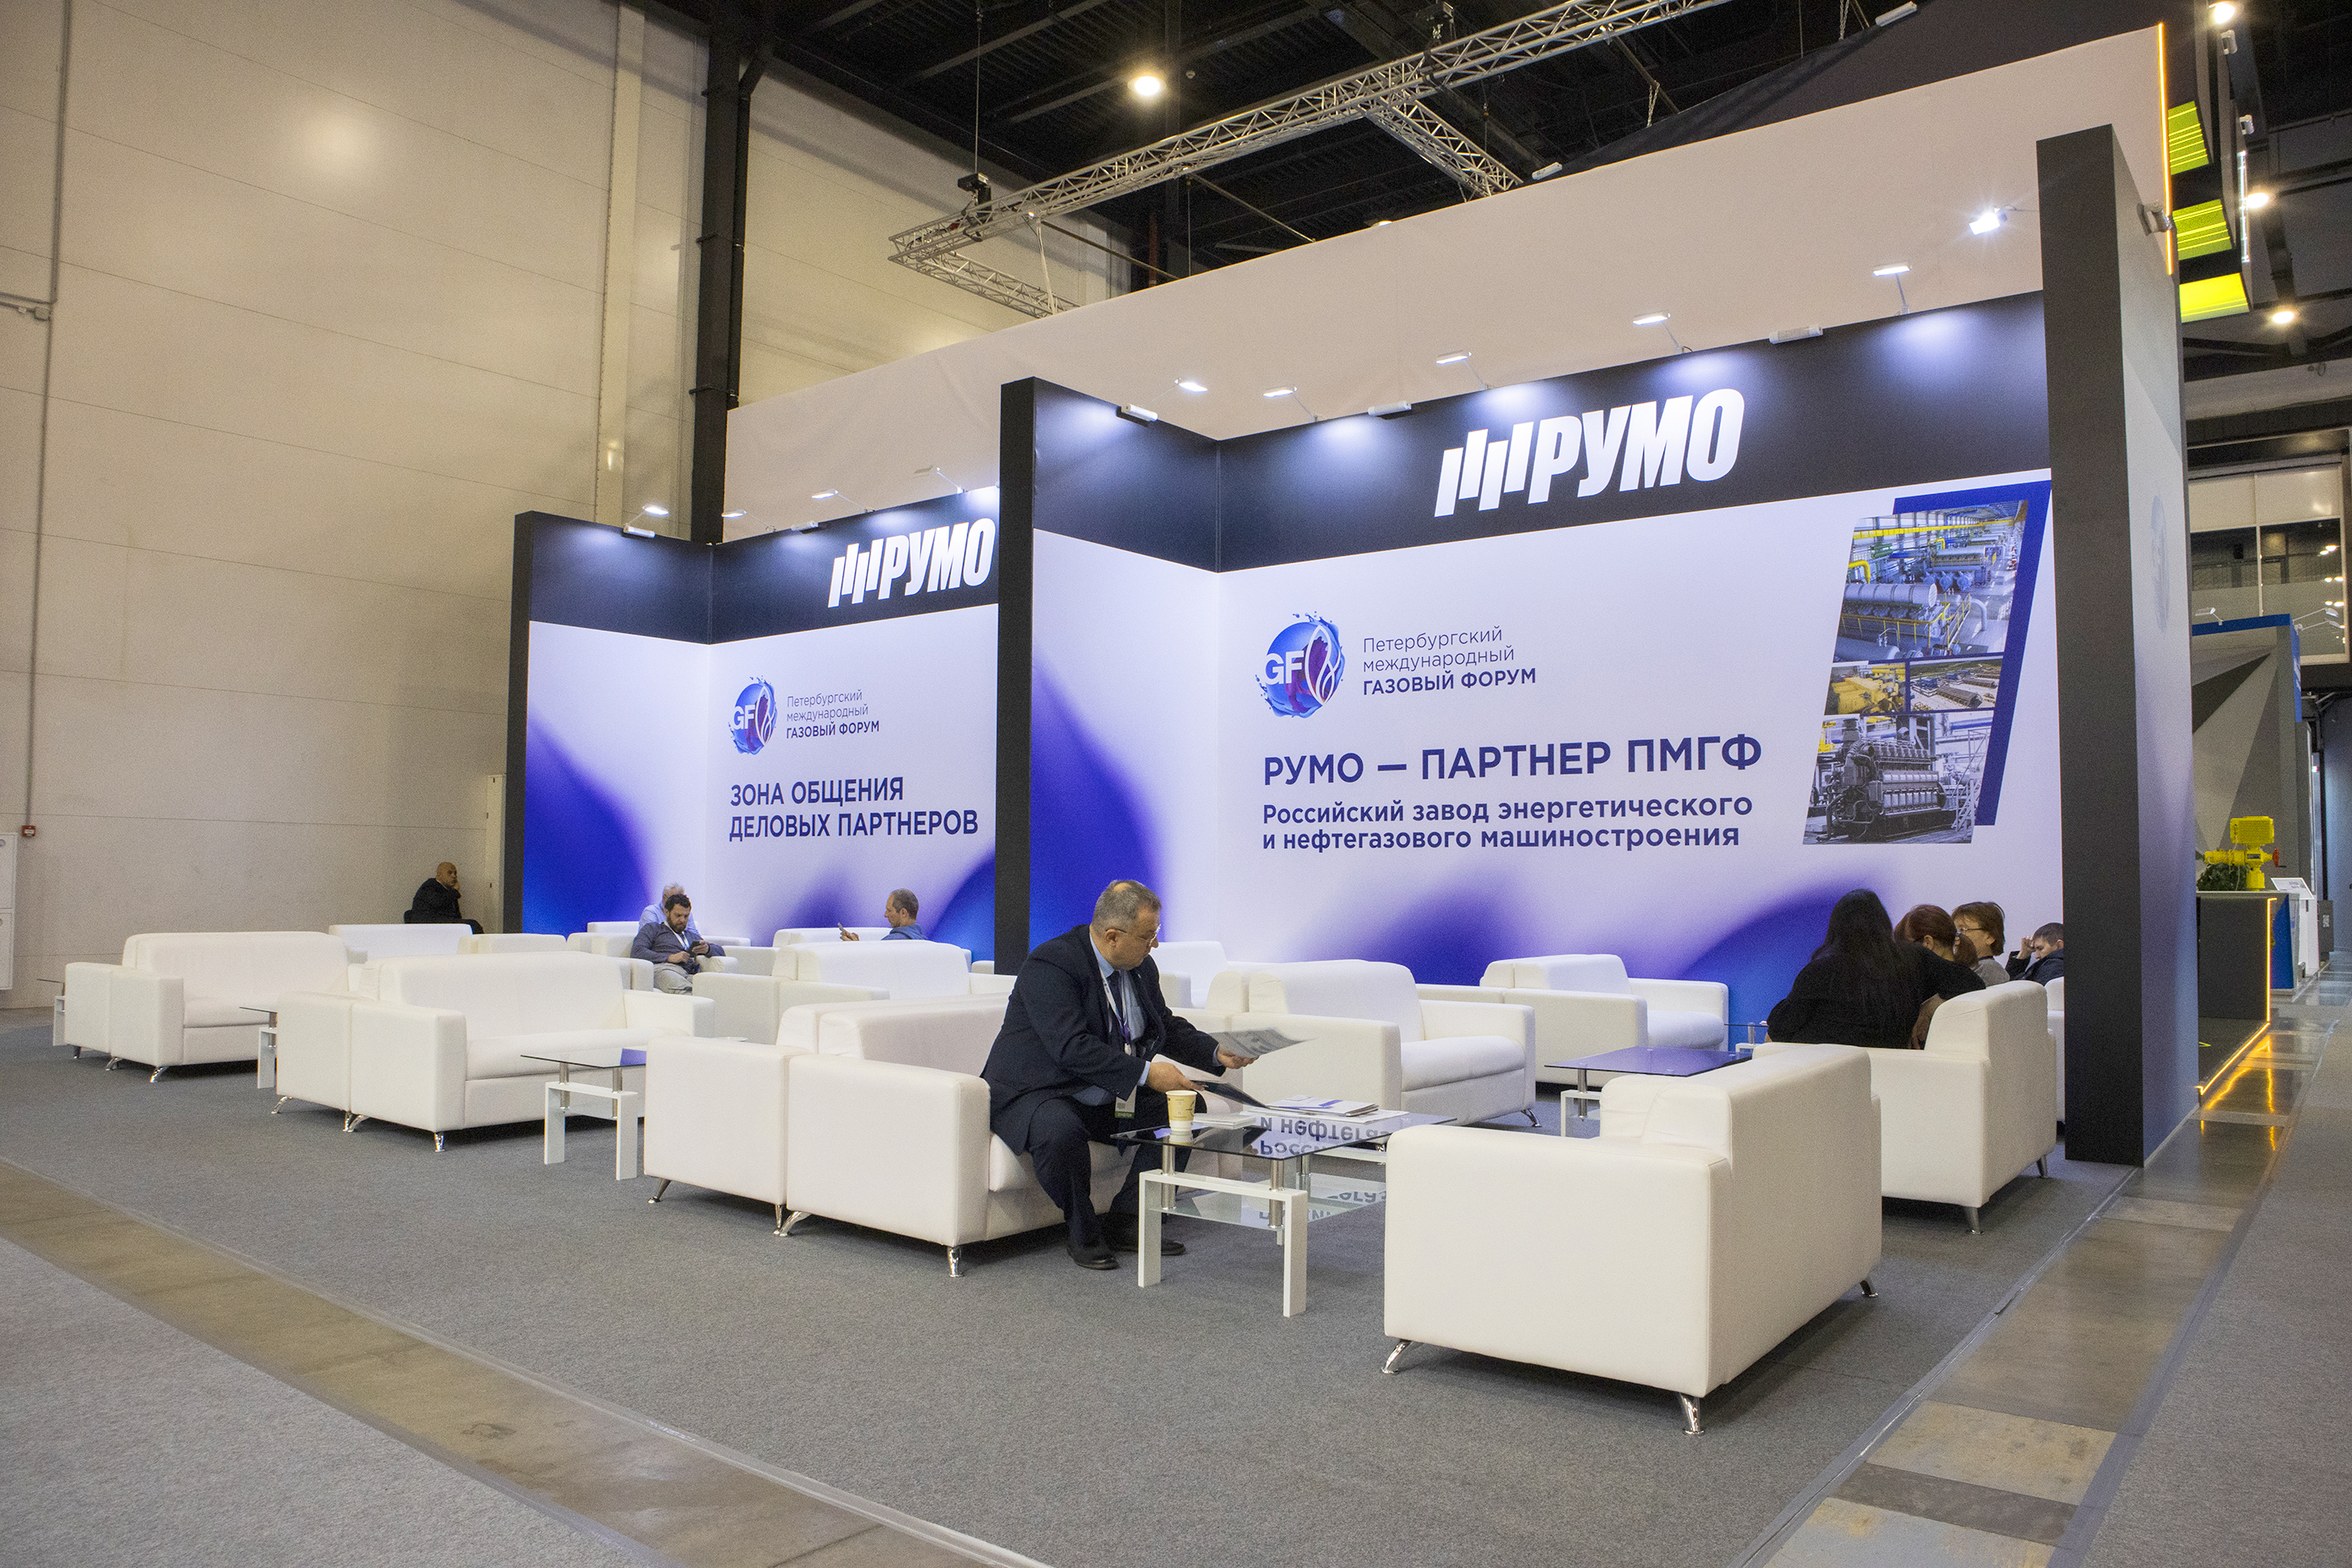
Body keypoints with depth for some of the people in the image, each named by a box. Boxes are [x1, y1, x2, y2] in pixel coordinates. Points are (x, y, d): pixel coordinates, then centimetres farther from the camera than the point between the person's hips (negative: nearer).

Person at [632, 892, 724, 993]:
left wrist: (707, 949, 6)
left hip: (688, 974, 3)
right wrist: (670, 958, -4)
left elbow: (720, 951, 32)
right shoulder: (653, 928, 25)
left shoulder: (692, 937, 39)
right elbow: (636, 952, 7)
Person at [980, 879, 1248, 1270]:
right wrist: (1144, 1072, -37)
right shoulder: (1051, 964, -23)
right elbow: (1072, 1047, -33)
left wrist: (1217, 1054, -3)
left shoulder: (1141, 967, 2)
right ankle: (1083, 1233, -11)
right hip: (1035, 1092, -8)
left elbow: (1167, 1027, 14)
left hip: (1108, 1099, 8)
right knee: (1061, 1132, -38)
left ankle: (1124, 1222, 2)